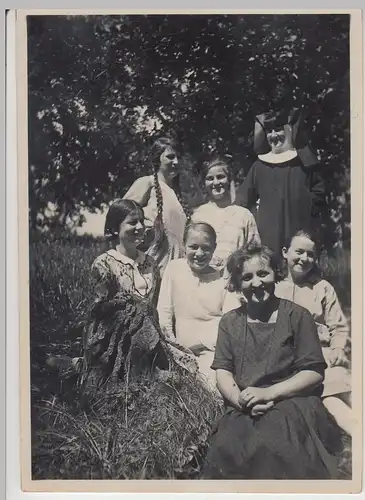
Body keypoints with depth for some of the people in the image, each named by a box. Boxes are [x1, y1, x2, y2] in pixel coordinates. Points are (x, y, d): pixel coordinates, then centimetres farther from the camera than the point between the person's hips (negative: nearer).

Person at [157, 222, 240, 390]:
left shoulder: (223, 278, 3)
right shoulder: (174, 268, 5)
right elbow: (164, 311, 6)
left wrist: (199, 342, -11)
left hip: (214, 350, -1)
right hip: (183, 352, 2)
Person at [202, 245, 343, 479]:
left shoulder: (297, 316, 5)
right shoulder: (230, 321, 15)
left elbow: (314, 373, -1)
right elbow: (223, 372, 7)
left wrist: (268, 393, -14)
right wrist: (240, 399, -15)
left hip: (293, 403, -2)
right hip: (243, 411, 3)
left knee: (272, 448, -35)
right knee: (225, 449, -30)